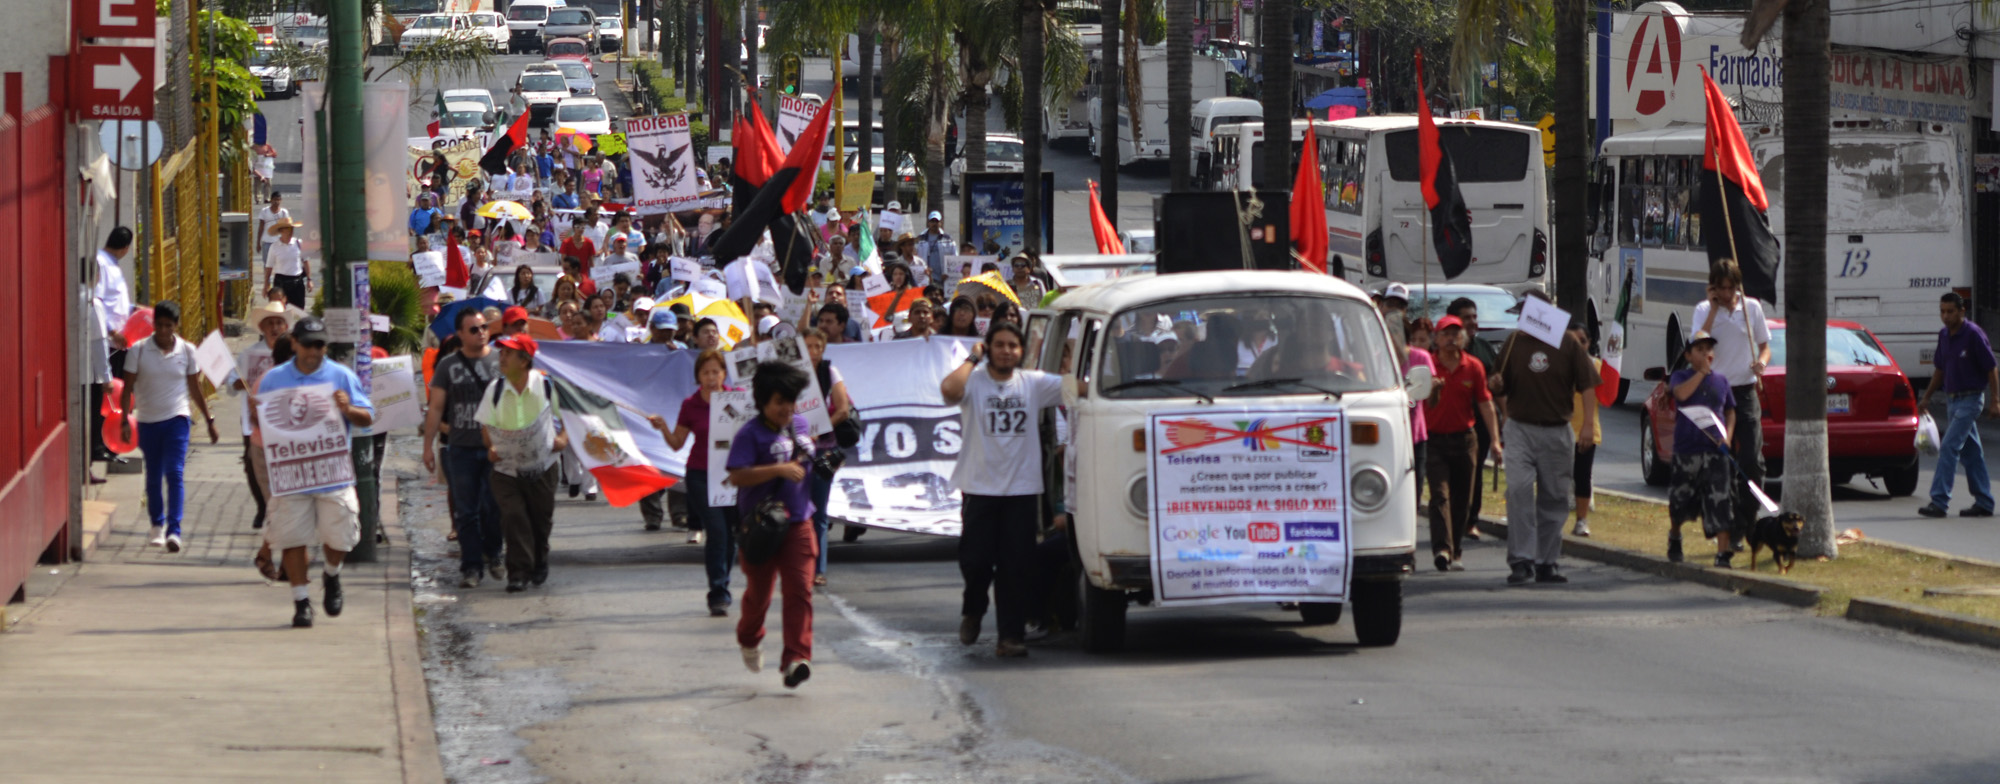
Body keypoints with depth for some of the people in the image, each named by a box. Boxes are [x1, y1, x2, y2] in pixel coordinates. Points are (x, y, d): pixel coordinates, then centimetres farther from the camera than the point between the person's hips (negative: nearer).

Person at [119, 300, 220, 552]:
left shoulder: (187, 351, 1)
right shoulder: (139, 351, -2)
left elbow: (195, 389, 9)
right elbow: (128, 388, 0)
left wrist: (209, 421, 11)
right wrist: (125, 420, -8)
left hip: (176, 419, -1)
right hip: (147, 420, 1)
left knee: (175, 473, -14)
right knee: (153, 476, 11)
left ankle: (174, 530, -18)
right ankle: (157, 526, 29)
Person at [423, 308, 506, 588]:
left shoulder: (501, 360, 3)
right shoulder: (448, 366, 3)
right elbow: (436, 408, 5)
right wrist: (428, 446, 1)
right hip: (462, 448, 0)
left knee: (494, 507, 5)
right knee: (466, 510, 2)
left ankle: (492, 555, 25)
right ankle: (471, 565, 7)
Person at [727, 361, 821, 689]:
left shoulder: (802, 425, 7)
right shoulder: (750, 434, -13)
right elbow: (737, 476, -24)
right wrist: (779, 470, -28)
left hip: (797, 523, 4)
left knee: (800, 589, -9)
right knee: (759, 591, 11)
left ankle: (796, 659, -13)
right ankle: (749, 640, 41)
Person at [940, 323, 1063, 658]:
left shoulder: (1034, 384, 7)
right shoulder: (974, 382, -1)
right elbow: (950, 389, -22)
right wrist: (973, 359, -10)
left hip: (1022, 489, 2)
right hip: (979, 488, -2)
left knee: (1016, 567, 0)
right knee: (974, 560, -1)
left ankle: (1011, 635, 4)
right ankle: (973, 610, 29)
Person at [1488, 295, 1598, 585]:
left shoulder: (1567, 344, 3)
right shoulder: (1514, 343, 8)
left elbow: (1587, 386, 2)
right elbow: (1500, 388, 14)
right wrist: (1496, 385, -9)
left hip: (1557, 432, 0)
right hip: (1520, 428, 0)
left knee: (1554, 497, 4)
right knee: (1519, 489, -15)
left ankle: (1546, 563, 13)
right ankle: (1521, 560, -16)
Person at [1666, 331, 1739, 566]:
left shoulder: (1721, 380, 11)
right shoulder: (1681, 376, 2)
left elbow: (1730, 412, 19)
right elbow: (1681, 393, -21)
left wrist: (1727, 436, 3)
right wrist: (1702, 371, -13)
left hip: (1715, 450, 1)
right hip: (1686, 449, -1)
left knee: (1719, 502, -8)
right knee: (1682, 500, 10)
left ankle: (1723, 553, -10)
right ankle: (1674, 536, 39)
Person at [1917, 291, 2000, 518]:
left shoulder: (1973, 334, -14)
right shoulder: (1944, 335, 8)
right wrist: (1927, 397, 18)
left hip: (1969, 399, -8)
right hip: (1952, 400, 8)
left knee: (1949, 446, -15)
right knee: (1970, 450, 11)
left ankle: (1939, 501, -17)